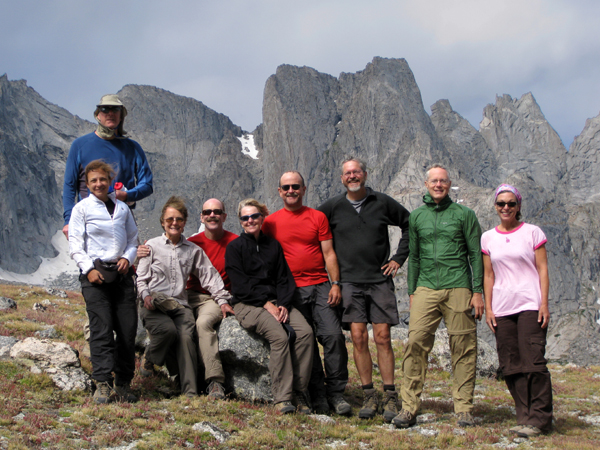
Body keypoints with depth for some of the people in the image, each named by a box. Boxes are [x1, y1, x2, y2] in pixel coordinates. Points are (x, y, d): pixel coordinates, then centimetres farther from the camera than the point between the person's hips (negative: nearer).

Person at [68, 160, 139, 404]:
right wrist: (89, 269, -11)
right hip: (95, 274, -4)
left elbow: (133, 239, 21)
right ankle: (102, 384, -12)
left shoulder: (122, 208, 16)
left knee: (128, 328, -1)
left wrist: (127, 257, 2)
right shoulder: (81, 209, 5)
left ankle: (124, 383, 7)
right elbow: (75, 246, 1)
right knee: (102, 328, -12)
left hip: (121, 273, 4)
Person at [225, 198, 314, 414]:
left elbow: (284, 278, 13)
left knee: (305, 332, -24)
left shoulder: (273, 245, 18)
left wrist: (283, 304, -6)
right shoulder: (234, 248, 5)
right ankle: (282, 397, -31)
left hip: (277, 302, 4)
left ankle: (299, 392, -20)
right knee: (280, 335, -32)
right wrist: (267, 305, -14)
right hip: (248, 305, -4)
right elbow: (241, 284, -5)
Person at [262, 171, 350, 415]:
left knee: (333, 335, -11)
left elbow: (328, 253, 7)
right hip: (292, 290, 0)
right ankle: (317, 395, 6)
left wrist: (335, 283, -3)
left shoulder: (318, 217, 9)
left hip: (320, 285, 0)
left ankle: (336, 393, -2)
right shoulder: (270, 222, 8)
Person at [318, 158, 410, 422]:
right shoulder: (333, 207, 5)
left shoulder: (383, 203, 4)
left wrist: (399, 258, 8)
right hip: (349, 281, 1)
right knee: (359, 338, -4)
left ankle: (390, 397, 1)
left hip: (380, 280, 0)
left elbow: (410, 224, 15)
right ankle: (369, 397, 3)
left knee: (382, 337, -3)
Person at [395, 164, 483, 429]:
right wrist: (411, 292, 14)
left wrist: (478, 291, -2)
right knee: (416, 343, -10)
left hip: (458, 288, -2)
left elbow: (476, 255, 5)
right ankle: (409, 408, -7)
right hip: (426, 288, 2)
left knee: (463, 348, 0)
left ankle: (464, 409, 7)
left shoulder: (464, 214, 7)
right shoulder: (416, 216, 14)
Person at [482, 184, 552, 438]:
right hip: (502, 308, 4)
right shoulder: (488, 238, 12)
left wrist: (544, 303, -7)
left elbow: (542, 269, 1)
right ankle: (525, 417, 9)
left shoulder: (532, 232, 3)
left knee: (533, 361, -11)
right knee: (511, 365, 2)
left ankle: (539, 419, -5)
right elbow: (488, 275, 13)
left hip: (530, 305, -4)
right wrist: (488, 308, 6)